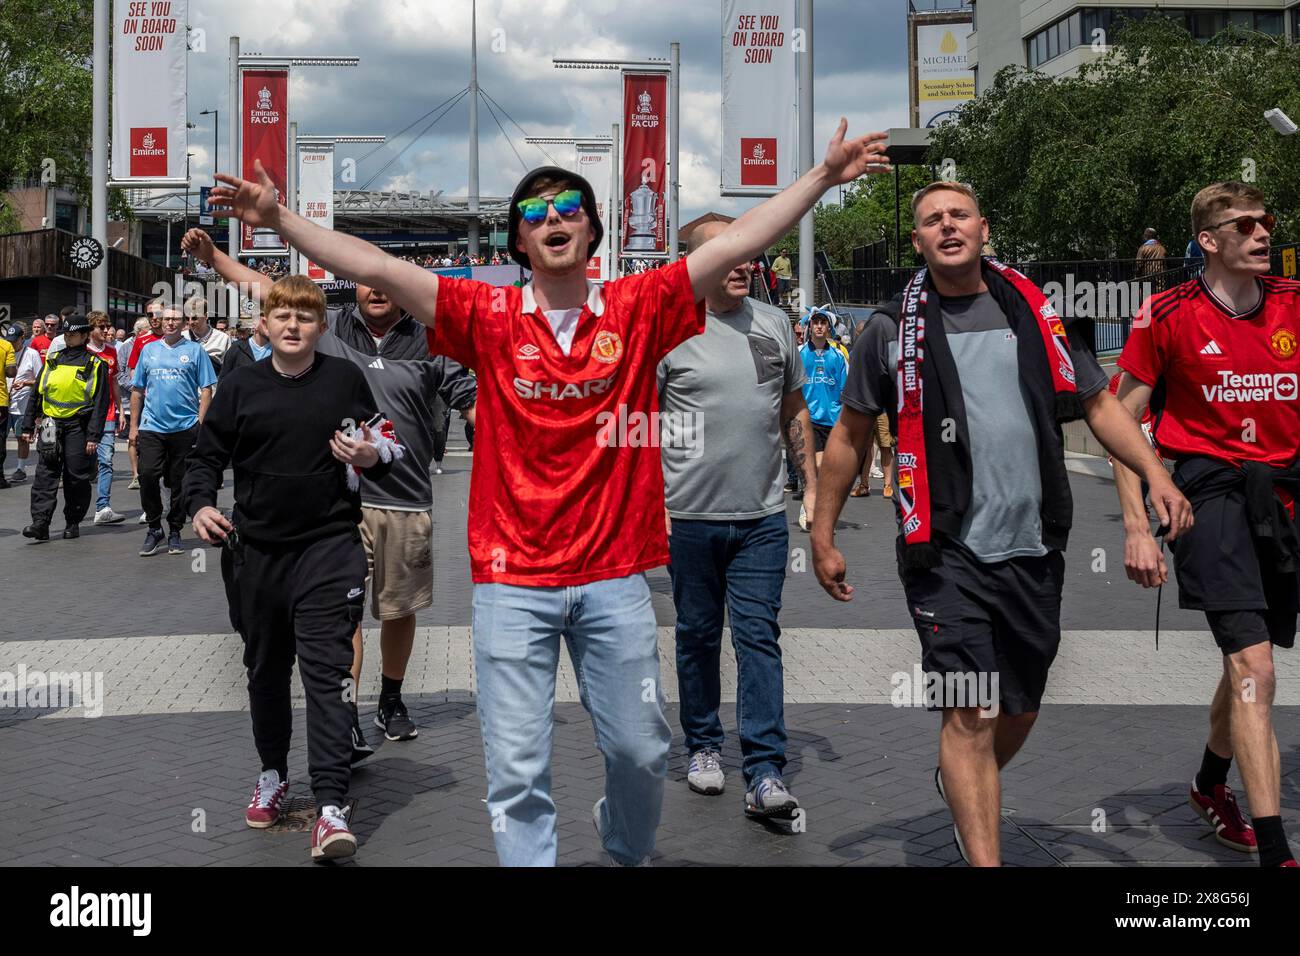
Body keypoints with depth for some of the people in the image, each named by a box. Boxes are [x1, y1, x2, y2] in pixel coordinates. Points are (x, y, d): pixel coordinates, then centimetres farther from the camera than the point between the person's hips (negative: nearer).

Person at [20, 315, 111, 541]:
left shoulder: (95, 364, 0)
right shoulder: (52, 360, 12)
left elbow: (100, 402, -4)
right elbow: (36, 393, 17)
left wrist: (94, 436, -10)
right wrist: (28, 426, 13)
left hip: (78, 427, -3)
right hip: (51, 425, 3)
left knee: (77, 477, 3)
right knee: (45, 474, -6)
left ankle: (73, 522, 16)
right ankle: (40, 523, -10)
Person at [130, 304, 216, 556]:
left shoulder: (195, 351, 4)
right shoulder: (148, 350, 12)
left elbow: (206, 390, 2)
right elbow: (137, 391, 14)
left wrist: (200, 422, -7)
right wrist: (134, 425, 9)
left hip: (185, 426, -2)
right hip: (151, 427, 2)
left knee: (179, 482, 5)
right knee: (147, 476, -9)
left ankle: (175, 531, 16)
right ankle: (154, 528, 6)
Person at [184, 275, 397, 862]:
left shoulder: (346, 380, 0)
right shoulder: (241, 386, 3)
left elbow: (381, 451, 9)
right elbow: (208, 455, 8)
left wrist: (372, 457, -14)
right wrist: (200, 504, -10)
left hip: (328, 546, -3)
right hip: (257, 549, 3)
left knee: (325, 671, -10)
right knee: (266, 669, 17)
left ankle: (331, 806, -12)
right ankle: (273, 773, 38)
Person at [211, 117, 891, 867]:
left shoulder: (638, 309, 2)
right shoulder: (490, 317, 0)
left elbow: (740, 242, -2)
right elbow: (374, 268, -4)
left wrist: (824, 177, -5)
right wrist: (280, 218, -10)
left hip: (614, 575, 1)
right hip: (513, 579, -1)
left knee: (642, 750, 13)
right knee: (517, 768, 2)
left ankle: (629, 848, 43)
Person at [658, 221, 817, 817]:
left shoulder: (774, 324, 8)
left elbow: (795, 410, 16)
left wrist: (812, 486, 13)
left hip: (763, 517, 2)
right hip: (690, 516, -2)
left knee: (759, 637, -1)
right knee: (697, 634, 11)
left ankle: (764, 774, -1)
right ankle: (703, 747, 28)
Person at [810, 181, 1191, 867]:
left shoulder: (1033, 313, 9)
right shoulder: (893, 328, 2)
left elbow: (1097, 403, 13)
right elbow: (849, 437, 8)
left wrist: (1155, 474, -2)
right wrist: (823, 537, 7)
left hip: (1033, 549, 4)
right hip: (946, 551, -4)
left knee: (1020, 713, 16)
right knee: (971, 715, -11)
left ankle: (962, 791, 44)